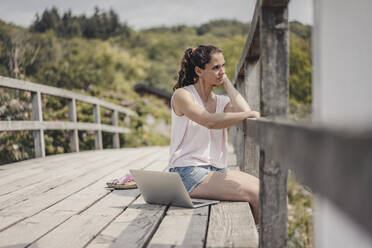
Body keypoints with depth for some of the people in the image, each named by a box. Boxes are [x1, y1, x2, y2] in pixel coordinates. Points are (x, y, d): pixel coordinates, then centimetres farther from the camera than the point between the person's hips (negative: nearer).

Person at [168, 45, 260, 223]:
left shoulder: (222, 102, 15)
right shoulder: (182, 95, -3)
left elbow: (244, 112, -8)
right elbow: (210, 121, -20)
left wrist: (226, 83, 5)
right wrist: (249, 114, -17)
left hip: (218, 171, 7)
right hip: (188, 174, -7)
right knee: (254, 194, -20)